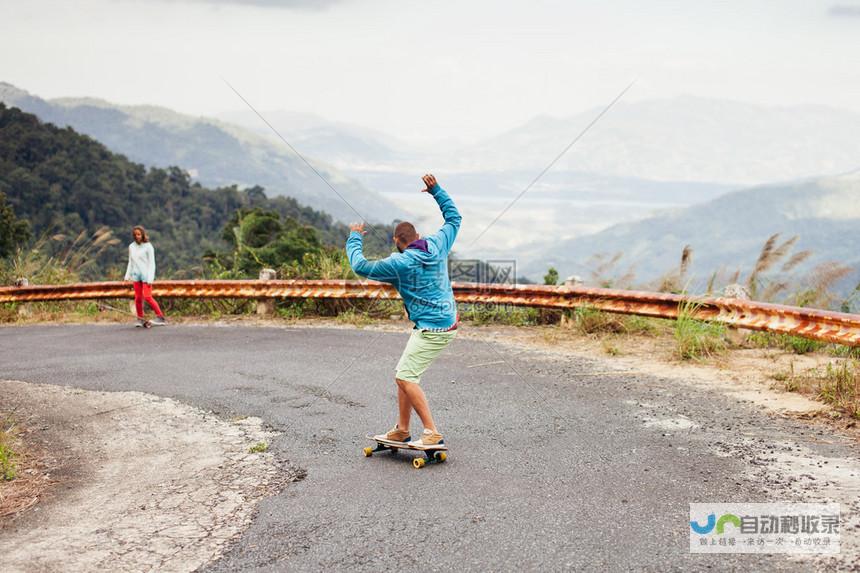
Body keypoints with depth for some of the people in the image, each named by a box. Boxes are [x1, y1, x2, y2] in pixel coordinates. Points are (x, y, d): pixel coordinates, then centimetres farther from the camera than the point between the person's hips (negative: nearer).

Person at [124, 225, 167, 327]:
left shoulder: (148, 246, -7)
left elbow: (152, 263, -7)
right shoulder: (131, 247, 8)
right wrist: (127, 275, 13)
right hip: (136, 275, 5)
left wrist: (150, 278, -13)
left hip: (146, 274, -5)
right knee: (138, 298, 2)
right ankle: (140, 319, 11)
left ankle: (160, 317, -9)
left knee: (147, 297, -14)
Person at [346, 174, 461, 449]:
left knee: (405, 377, -12)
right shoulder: (437, 245, 5)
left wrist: (354, 238, 10)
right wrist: (436, 190, 24)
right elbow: (454, 217, 21)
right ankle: (401, 431, 19)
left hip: (431, 329, -9)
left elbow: (360, 266, -6)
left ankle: (433, 433, -17)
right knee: (403, 374, 13)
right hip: (447, 322, 9)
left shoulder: (400, 263, -14)